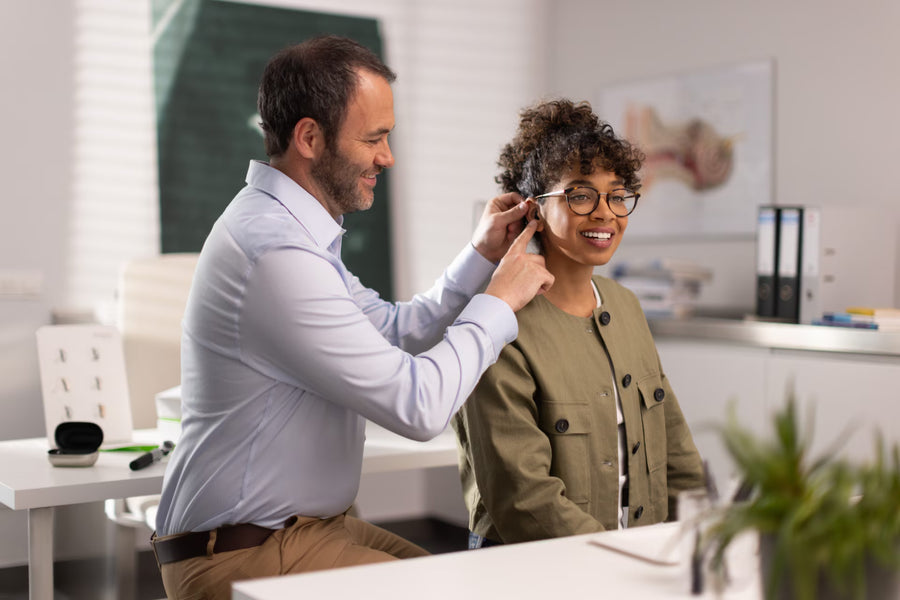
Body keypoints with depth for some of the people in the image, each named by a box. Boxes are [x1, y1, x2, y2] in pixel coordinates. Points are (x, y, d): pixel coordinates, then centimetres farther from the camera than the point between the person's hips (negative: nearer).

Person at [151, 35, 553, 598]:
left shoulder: (291, 227, 10)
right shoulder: (276, 254, -24)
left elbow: (393, 333, 16)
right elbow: (418, 406, -24)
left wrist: (479, 257, 8)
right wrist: (499, 300, -10)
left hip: (309, 523, 10)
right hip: (246, 554, -10)